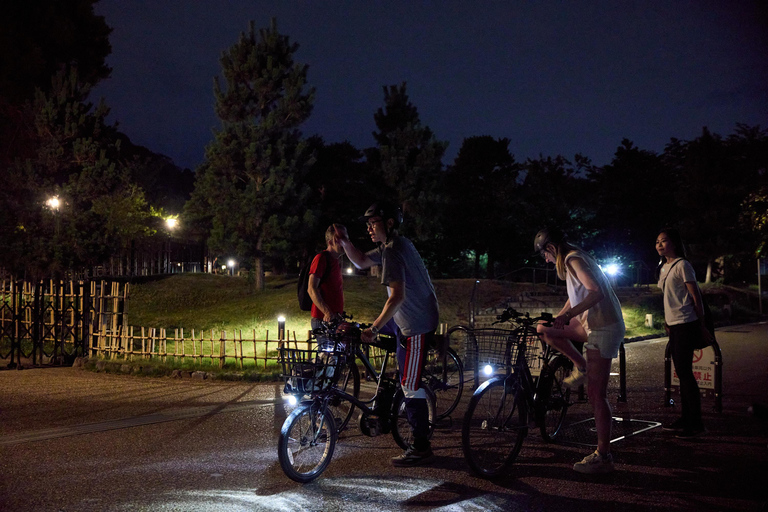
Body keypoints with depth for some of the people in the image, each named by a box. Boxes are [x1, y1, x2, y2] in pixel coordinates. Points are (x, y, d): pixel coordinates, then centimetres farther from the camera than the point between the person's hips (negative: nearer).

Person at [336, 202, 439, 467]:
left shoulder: (393, 251, -18)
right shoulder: (396, 245, 13)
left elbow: (397, 296, -27)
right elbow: (361, 261, 23)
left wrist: (373, 329, -25)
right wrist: (344, 242, 7)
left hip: (416, 325, -10)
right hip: (423, 316, 10)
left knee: (411, 386, -6)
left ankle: (421, 448, 0)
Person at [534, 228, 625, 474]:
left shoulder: (574, 260, -14)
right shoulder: (572, 260, 16)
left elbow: (596, 292, -29)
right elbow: (576, 297, 29)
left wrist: (567, 315, -31)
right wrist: (557, 319, 31)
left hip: (604, 329, -10)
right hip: (592, 324, 10)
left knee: (596, 394, -8)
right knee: (544, 329, 12)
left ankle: (603, 457, -2)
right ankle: (582, 368, 19)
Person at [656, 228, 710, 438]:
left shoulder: (682, 265, -10)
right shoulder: (664, 267, 14)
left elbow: (695, 296, -10)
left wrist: (701, 326, -10)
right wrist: (667, 320, 16)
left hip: (686, 324, -9)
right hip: (674, 325, 9)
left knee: (684, 371, -8)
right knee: (682, 371, 12)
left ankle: (695, 422, -3)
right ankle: (686, 417, 19)